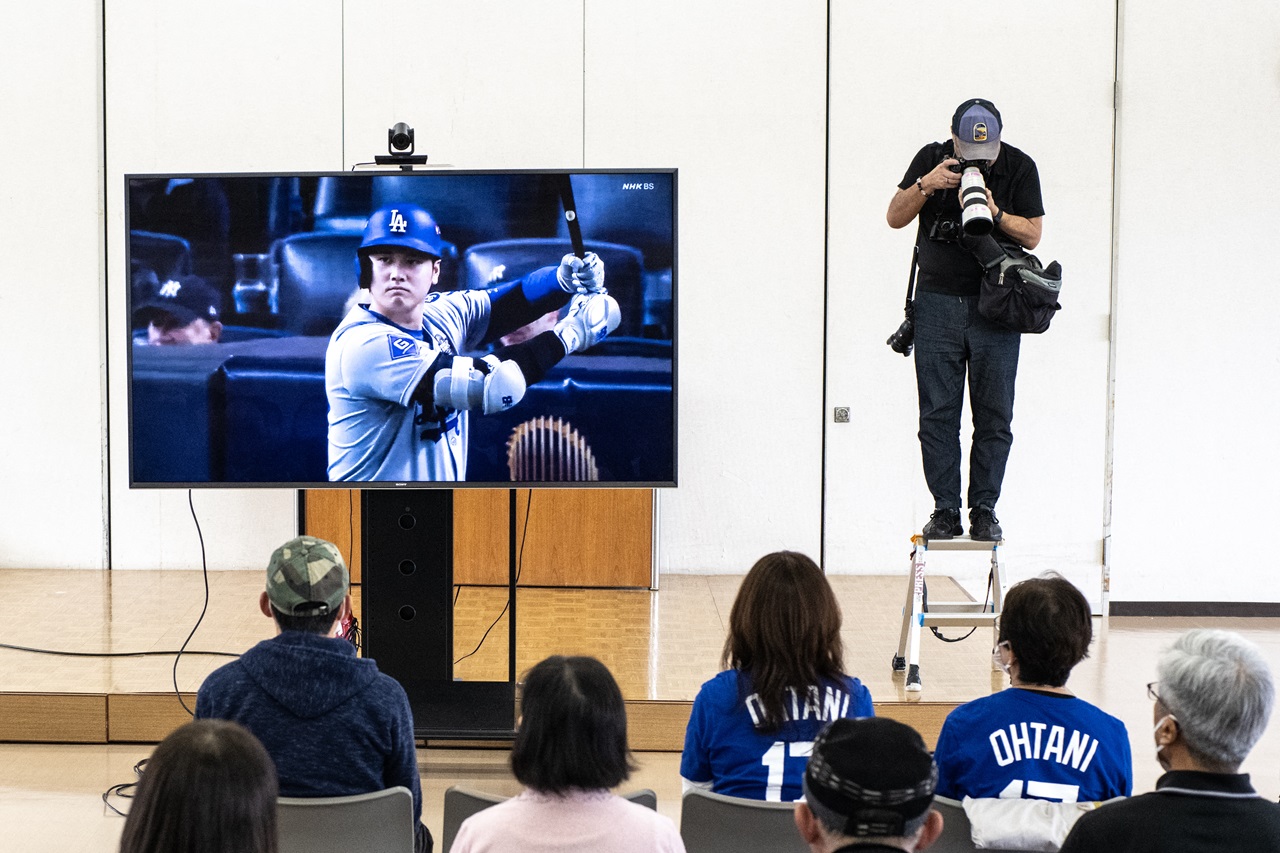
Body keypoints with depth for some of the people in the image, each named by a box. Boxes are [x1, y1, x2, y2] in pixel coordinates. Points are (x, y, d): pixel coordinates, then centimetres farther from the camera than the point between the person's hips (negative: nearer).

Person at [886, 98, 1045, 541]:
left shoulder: (1019, 167, 0)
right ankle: (945, 511, 5)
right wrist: (926, 185, -16)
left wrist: (995, 213, -18)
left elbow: (1032, 234, -1)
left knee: (994, 416, -1)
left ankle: (984, 509, 7)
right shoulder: (931, 159, 2)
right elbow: (895, 217, 1)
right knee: (938, 414, -1)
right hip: (937, 302, 1)